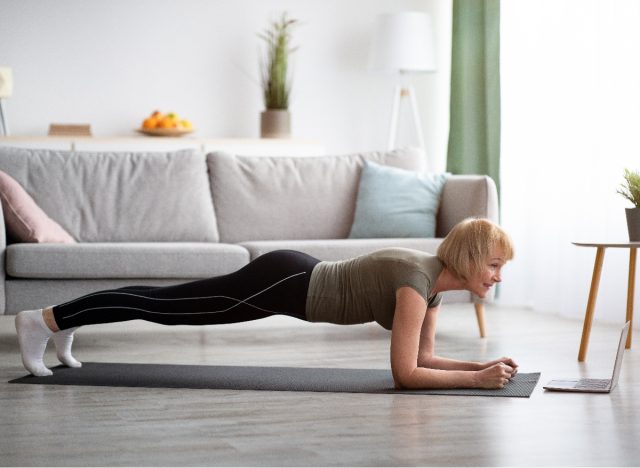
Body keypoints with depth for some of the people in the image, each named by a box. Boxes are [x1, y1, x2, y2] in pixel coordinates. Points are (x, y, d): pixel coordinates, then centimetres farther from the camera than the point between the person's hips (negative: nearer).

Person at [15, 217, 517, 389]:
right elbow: (405, 373, -28)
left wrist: (482, 365, 0)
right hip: (285, 284, -8)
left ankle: (66, 322, 32)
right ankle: (44, 319, 8)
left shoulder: (434, 276, 2)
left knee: (169, 303, 18)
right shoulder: (418, 280, -24)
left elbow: (424, 356, 10)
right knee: (164, 307, -1)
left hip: (296, 279, 8)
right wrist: (476, 379, -25)